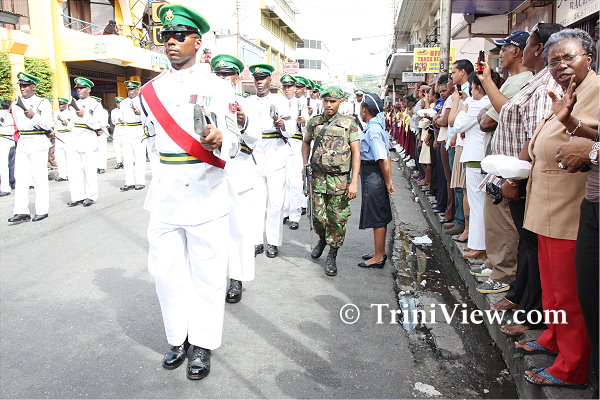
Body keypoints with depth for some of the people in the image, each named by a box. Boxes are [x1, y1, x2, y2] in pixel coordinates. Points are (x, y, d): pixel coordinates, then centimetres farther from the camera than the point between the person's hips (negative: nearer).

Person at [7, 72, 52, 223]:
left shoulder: (43, 103, -2)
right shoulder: (16, 104, 14)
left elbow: (48, 125, -12)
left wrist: (34, 116, -23)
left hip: (38, 143, -6)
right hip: (22, 143, 6)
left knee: (39, 178, -2)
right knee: (20, 177, 0)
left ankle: (42, 211, 6)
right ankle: (21, 212, 1)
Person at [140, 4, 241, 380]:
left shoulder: (218, 87, -2)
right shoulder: (151, 90, 10)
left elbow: (234, 144, -8)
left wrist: (218, 140, -31)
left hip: (206, 191, -4)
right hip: (164, 191, 4)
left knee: (207, 273, 4)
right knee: (165, 269, 9)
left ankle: (203, 343, 20)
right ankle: (178, 338, 27)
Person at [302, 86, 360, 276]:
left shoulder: (349, 123, -1)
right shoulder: (314, 122, 7)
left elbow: (356, 153, -4)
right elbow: (306, 142, 25)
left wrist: (354, 181, -11)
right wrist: (305, 164, 10)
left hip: (340, 179, -2)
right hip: (318, 177, 2)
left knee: (338, 219, 2)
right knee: (318, 216, 4)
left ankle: (332, 257, 18)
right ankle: (322, 239, 37)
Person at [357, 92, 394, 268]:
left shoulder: (373, 129, -18)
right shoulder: (377, 126, 12)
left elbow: (383, 159, -22)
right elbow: (386, 157, 13)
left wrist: (387, 183, -14)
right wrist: (389, 181, 13)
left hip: (372, 176, -10)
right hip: (374, 176, 10)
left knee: (377, 218, 0)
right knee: (380, 217, 18)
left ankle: (378, 258, 11)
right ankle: (380, 252, 32)